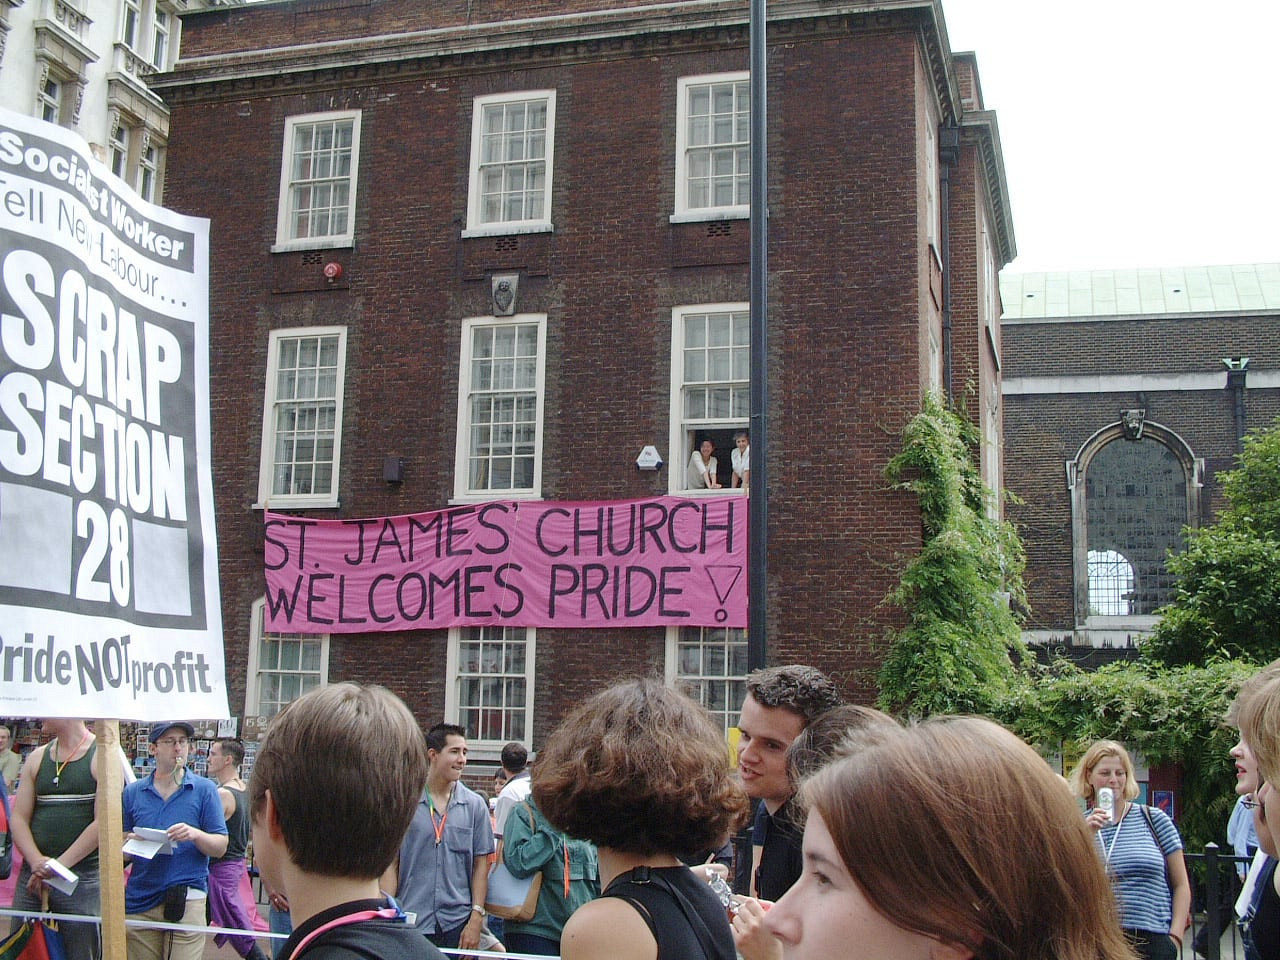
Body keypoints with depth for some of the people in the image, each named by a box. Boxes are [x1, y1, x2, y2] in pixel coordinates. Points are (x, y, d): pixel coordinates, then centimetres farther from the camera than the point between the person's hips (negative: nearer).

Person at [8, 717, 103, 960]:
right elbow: (18, 818, 6)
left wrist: (58, 865, -16)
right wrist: (36, 862, -11)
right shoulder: (36, 758, 12)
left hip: (81, 877, -5)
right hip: (32, 876, 5)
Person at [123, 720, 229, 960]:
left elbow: (220, 847, 0)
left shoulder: (204, 789, 3)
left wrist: (195, 835, -18)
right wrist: (131, 842, -11)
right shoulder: (132, 792, 10)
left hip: (187, 901, -2)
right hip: (139, 901, 2)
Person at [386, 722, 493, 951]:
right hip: (411, 923, -1)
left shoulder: (475, 805, 4)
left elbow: (481, 864, 5)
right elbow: (391, 864, 1)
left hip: (458, 923, 1)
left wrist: (476, 918, -2)